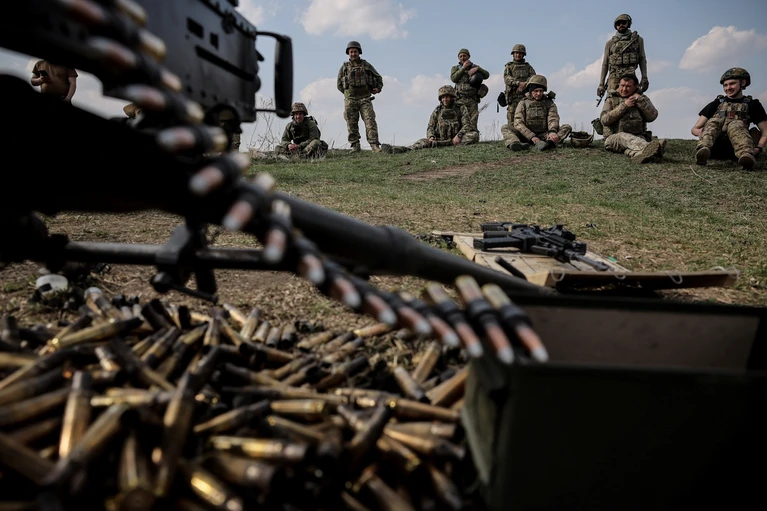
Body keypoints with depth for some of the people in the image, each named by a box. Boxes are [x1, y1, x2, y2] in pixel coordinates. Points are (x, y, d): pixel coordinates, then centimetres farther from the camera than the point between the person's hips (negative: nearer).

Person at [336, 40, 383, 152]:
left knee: (370, 121, -12)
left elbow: (378, 78, 20)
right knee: (352, 124, 0)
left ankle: (374, 145, -16)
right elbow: (339, 84, 15)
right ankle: (355, 146, 8)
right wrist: (348, 92, 9)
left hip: (365, 99, -1)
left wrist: (378, 89, 7)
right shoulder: (344, 67, 9)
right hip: (350, 99, 1)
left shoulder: (366, 65, 9)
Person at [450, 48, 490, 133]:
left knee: (473, 125, -4)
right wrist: (463, 68, -4)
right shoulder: (455, 68, 18)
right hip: (460, 99, -1)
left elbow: (487, 75, 7)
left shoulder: (475, 67, 21)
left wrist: (477, 69, -8)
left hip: (473, 99, 1)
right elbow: (453, 78, -3)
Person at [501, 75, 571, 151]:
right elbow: (518, 123, -9)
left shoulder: (549, 103, 8)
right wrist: (532, 137, -26)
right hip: (527, 136, -1)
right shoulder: (523, 103, 4)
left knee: (567, 127, -20)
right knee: (505, 127, -19)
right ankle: (515, 143, -55)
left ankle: (549, 143, -53)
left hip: (544, 136, 1)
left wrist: (552, 132, -34)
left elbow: (553, 119, -9)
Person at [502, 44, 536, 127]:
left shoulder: (528, 67, 19)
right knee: (512, 123, -7)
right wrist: (519, 83, -20)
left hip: (526, 96, 1)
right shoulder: (509, 67, 14)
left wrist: (525, 84, -18)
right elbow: (507, 79, -4)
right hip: (513, 97, -1)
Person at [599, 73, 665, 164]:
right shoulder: (611, 99, 13)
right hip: (614, 138, -1)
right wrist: (624, 106, -9)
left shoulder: (642, 98, 19)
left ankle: (640, 154, -73)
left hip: (636, 137, 1)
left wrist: (640, 100, -6)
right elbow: (604, 120, -6)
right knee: (624, 136, -37)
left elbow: (652, 116, 2)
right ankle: (649, 148, -67)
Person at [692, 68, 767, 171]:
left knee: (736, 124, -29)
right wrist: (700, 132, -14)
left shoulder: (752, 104, 20)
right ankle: (703, 150, -57)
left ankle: (746, 154, -60)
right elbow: (695, 128, 12)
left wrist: (758, 148, -10)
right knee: (713, 122, -25)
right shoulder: (717, 103, 21)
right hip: (714, 149, 1)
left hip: (734, 149, -1)